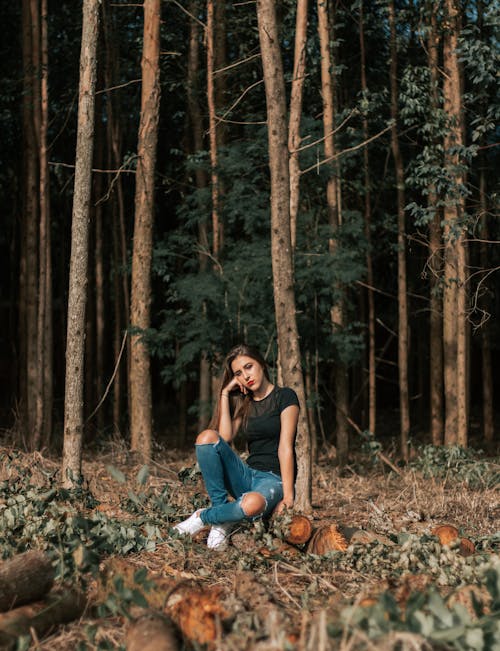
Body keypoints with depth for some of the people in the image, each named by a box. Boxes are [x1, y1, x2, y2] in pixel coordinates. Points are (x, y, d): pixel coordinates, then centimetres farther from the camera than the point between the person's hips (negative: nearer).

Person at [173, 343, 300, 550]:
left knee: (252, 504, -42)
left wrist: (288, 496, -17)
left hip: (275, 479, -5)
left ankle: (203, 517, -12)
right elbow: (224, 438, -3)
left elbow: (285, 447, -11)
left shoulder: (284, 397, -2)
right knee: (207, 437, -20)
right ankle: (221, 508, -18)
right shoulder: (243, 403, 15)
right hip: (248, 476, 5)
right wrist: (225, 395, -2)